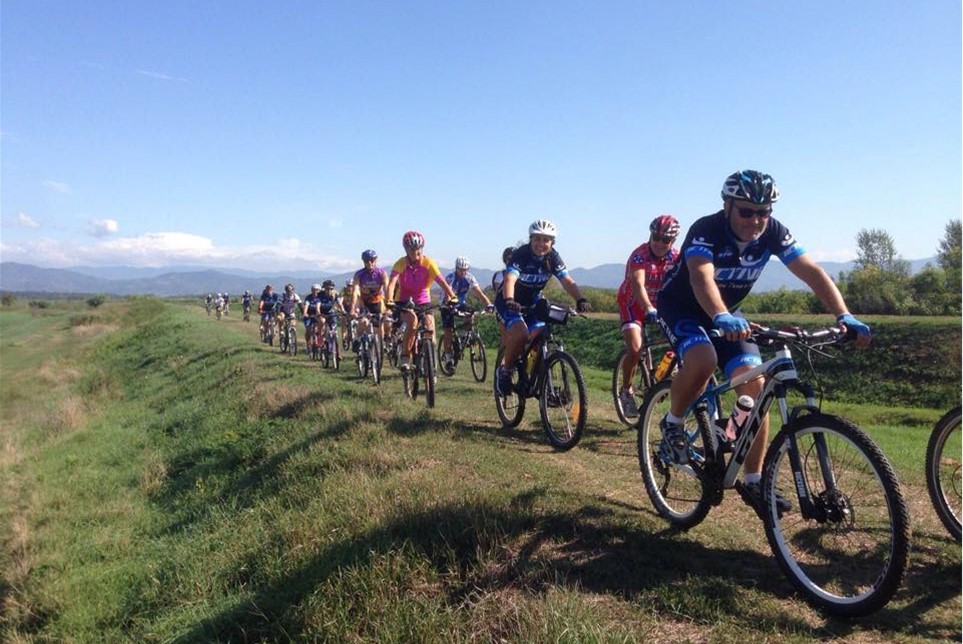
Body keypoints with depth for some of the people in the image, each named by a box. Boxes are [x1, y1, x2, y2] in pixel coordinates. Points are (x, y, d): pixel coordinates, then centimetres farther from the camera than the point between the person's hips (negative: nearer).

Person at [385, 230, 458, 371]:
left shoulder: (428, 263, -13)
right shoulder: (401, 263, -15)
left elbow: (442, 282, -22)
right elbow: (392, 282, -28)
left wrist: (452, 297, -39)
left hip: (423, 302, 2)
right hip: (404, 302, -2)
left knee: (430, 325, -19)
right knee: (412, 320, -32)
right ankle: (405, 356, -16)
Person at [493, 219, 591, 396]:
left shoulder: (553, 258, -11)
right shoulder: (520, 254, -25)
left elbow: (567, 281, -22)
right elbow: (510, 280, -40)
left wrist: (580, 300, -40)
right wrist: (509, 301, -59)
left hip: (532, 301, 5)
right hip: (509, 302, -5)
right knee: (521, 334, -29)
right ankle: (504, 371, -7)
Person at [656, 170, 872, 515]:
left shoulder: (772, 232, -14)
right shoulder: (706, 230, -29)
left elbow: (812, 272, -19)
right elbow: (701, 276, -47)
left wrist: (844, 315, -34)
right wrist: (721, 318, -65)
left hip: (726, 312, 5)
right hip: (680, 307, -5)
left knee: (755, 384, -11)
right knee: (703, 360, -36)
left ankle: (753, 481, 1)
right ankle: (673, 424, -6)